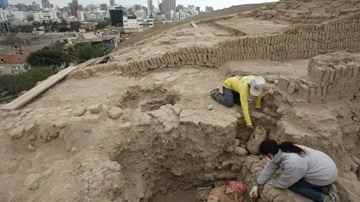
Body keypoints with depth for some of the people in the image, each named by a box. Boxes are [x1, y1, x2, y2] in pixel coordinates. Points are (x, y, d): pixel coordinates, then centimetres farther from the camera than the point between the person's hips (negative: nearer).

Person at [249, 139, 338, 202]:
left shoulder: (291, 164, -34)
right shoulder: (282, 150, -10)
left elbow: (282, 184, -17)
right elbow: (270, 167, 1)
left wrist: (268, 182, 2)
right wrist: (257, 185, 5)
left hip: (326, 176, -8)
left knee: (291, 184, -10)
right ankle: (322, 186, 13)